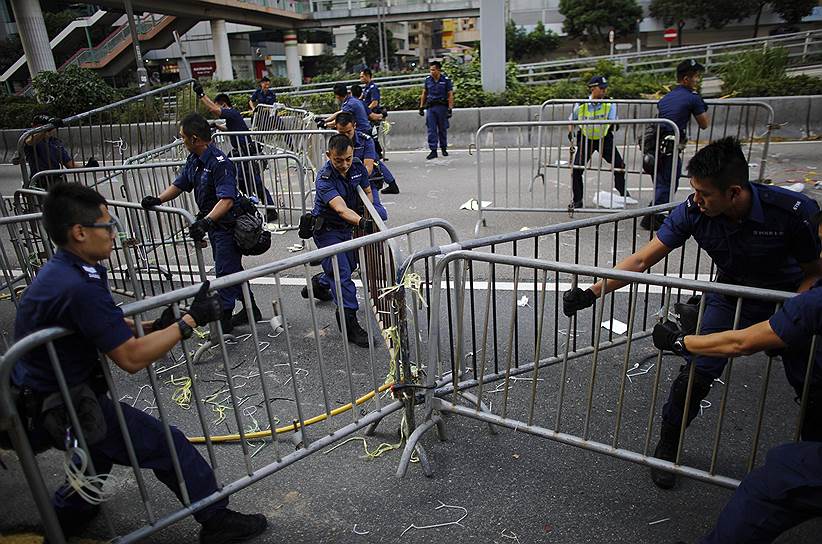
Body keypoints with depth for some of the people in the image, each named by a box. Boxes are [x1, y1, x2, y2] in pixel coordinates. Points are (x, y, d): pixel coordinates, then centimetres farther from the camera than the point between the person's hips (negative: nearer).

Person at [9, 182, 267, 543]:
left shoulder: (57, 271, 2)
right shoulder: (79, 287, -30)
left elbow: (107, 327, 8)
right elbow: (131, 359, -28)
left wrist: (152, 327, -9)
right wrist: (191, 320, -22)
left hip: (36, 398, 10)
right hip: (63, 410, -10)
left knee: (106, 435, 34)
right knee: (168, 446, -4)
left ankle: (68, 513, 53)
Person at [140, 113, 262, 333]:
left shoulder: (219, 163, -25)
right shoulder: (194, 160, 5)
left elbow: (227, 200, -34)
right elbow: (179, 185, 13)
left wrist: (206, 221, -45)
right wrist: (158, 200, -3)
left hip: (227, 224, -10)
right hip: (212, 223, 10)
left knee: (225, 270, -1)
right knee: (232, 269, 18)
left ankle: (224, 318, 11)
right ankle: (250, 310, 31)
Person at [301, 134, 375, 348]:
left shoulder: (357, 166, -8)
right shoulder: (324, 179, -28)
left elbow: (367, 192, 8)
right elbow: (341, 209, -42)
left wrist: (370, 215, -8)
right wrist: (362, 222, -59)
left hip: (347, 227, 7)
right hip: (327, 229, -7)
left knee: (350, 264, 22)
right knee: (342, 274, -14)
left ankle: (318, 284, 49)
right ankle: (349, 322, -9)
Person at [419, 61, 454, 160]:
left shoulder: (446, 80, -3)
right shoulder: (428, 79, 6)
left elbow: (450, 95, -4)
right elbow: (424, 93, 15)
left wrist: (450, 109, -11)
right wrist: (421, 107, 12)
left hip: (442, 107, -2)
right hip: (430, 107, 2)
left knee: (442, 129, 8)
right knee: (431, 130, -4)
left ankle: (444, 148, 23)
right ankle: (433, 151, -3)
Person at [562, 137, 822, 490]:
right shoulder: (693, 212, -24)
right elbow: (641, 261, -21)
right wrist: (591, 293, -29)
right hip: (731, 295, 1)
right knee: (697, 373, -10)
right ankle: (666, 448, 13)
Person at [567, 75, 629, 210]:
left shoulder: (610, 104, -9)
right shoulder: (581, 105, -9)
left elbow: (613, 122, -15)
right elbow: (571, 120, 7)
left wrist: (611, 128, -37)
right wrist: (571, 133, -7)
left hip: (605, 138, 1)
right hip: (586, 139, 0)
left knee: (619, 165, -2)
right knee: (576, 169, -9)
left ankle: (623, 194, 20)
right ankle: (577, 200, 6)